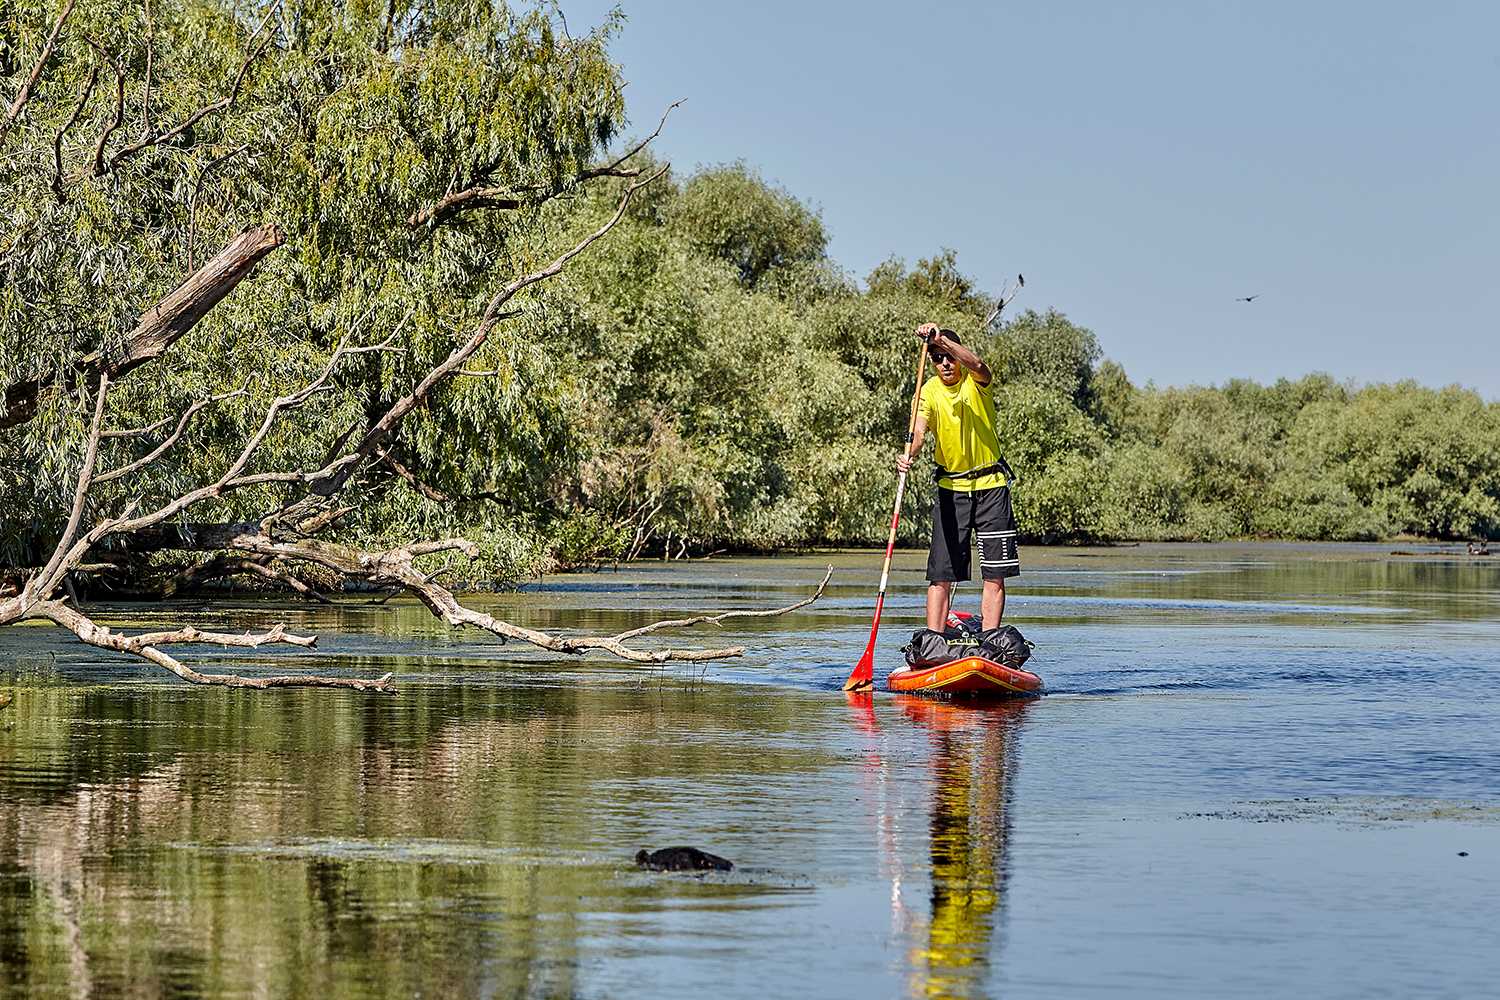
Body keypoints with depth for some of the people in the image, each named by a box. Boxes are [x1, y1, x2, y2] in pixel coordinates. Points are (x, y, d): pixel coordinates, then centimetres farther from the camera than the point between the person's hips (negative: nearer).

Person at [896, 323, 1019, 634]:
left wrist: (942, 339, -42)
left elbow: (977, 364, -31)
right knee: (941, 573, -3)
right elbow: (918, 429, -22)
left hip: (991, 483, 0)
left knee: (995, 574, -2)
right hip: (951, 488, 0)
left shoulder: (976, 381, -6)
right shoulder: (930, 392, -5)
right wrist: (908, 454, -43)